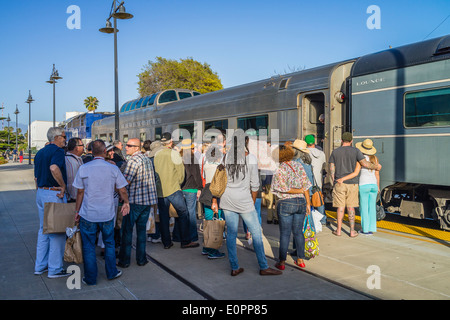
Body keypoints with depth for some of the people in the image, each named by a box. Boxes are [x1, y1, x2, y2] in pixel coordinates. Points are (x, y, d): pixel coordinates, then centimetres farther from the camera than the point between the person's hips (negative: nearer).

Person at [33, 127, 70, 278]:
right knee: (57, 231, -1)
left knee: (44, 229, 17)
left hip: (40, 193, 9)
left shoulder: (40, 152, 15)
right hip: (54, 194, -9)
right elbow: (54, 168, -33)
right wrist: (63, 186, -22)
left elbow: (36, 177, 19)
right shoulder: (57, 150, -13)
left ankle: (40, 265, 24)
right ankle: (55, 269, 5)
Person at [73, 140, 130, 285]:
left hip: (88, 214, -1)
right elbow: (123, 191, 0)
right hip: (107, 214, 1)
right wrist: (126, 203, 18)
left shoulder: (83, 168, -7)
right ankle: (111, 273, 29)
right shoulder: (113, 168, -5)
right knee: (109, 243, 19)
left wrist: (77, 210, 9)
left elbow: (80, 192, -3)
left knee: (88, 247, 10)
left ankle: (90, 279, 18)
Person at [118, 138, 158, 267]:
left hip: (134, 201, -7)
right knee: (142, 229, 13)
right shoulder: (147, 159, 12)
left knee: (127, 230, 4)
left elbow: (125, 181, -16)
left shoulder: (133, 160, -14)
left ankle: (124, 260, 10)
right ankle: (141, 259, 17)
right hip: (148, 200, 7)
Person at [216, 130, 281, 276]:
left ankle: (234, 268, 17)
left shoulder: (225, 157, 0)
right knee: (256, 233, 7)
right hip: (244, 201, -4)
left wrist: (214, 202, 8)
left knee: (231, 233, 10)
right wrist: (252, 203, 9)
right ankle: (263, 267, 15)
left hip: (227, 199, 4)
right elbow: (255, 184, -5)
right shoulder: (251, 158, -8)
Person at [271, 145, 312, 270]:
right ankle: (301, 260, 22)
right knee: (298, 231, 14)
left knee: (285, 233, 3)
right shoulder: (299, 166, 4)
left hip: (286, 203, -4)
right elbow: (306, 186, 3)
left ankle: (282, 262, 10)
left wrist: (298, 190, -2)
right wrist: (308, 203, 8)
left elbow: (284, 188, -16)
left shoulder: (280, 169, -9)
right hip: (301, 202, 4)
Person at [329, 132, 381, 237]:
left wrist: (334, 182, 10)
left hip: (339, 183, 0)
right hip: (352, 183, 0)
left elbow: (331, 168, 2)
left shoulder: (335, 152, 2)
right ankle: (352, 231, 9)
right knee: (351, 207, 6)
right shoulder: (355, 151, -2)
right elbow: (365, 164, -7)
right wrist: (376, 167, 10)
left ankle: (338, 230, 9)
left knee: (340, 207, 5)